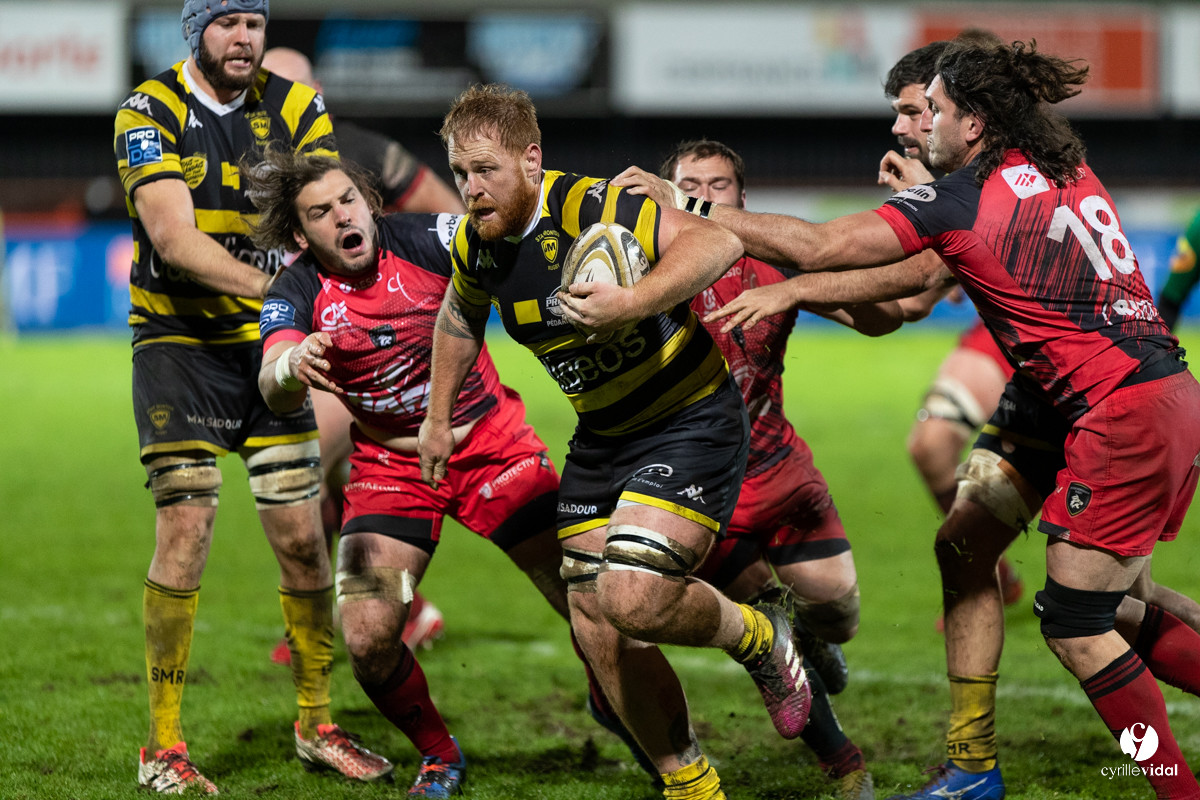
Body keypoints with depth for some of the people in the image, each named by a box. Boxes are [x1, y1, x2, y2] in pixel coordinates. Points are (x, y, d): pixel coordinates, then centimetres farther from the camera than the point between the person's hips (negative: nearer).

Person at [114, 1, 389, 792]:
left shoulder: (295, 106, -1)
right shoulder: (150, 111, -11)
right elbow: (175, 238, -23)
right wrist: (269, 284, -35)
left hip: (269, 340, 3)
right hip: (177, 339, -3)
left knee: (302, 534, 2)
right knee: (186, 527, -12)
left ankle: (316, 723, 19)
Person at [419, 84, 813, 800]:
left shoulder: (587, 208, -25)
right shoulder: (478, 243, -1)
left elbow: (718, 243, -34)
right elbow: (460, 313, 23)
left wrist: (631, 301, -44)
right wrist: (439, 418, 26)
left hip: (692, 419, -8)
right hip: (601, 438, 8)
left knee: (633, 601, -23)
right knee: (597, 632, 2)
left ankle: (758, 638, 8)